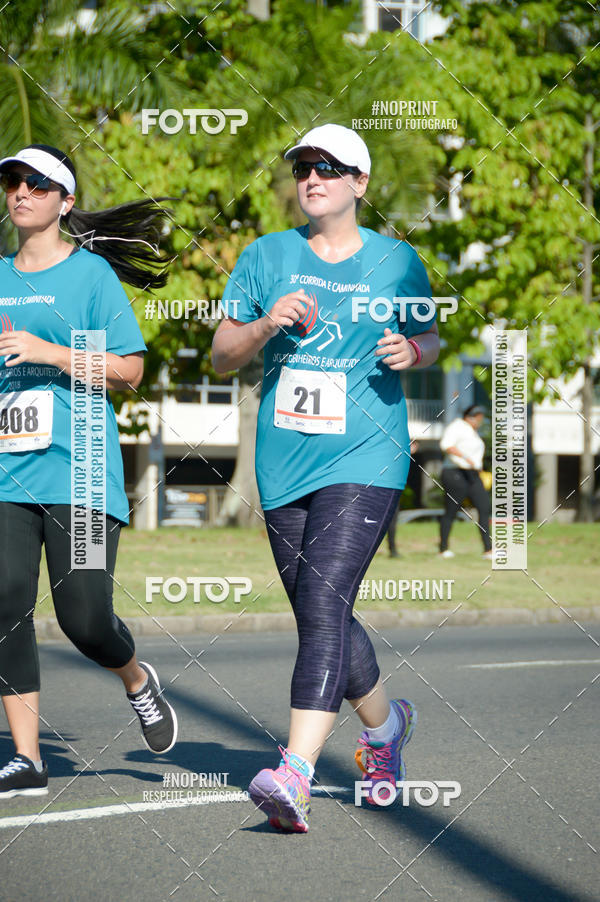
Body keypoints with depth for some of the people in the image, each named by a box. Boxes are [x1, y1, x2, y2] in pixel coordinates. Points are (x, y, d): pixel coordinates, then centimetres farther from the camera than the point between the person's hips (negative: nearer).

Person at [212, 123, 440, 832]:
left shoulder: (396, 262, 3)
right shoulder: (265, 257, 7)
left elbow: (429, 336, 17)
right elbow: (221, 355, 6)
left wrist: (412, 351, -6)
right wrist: (265, 326, -14)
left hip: (365, 461, -4)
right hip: (283, 468, 4)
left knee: (323, 605, -20)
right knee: (320, 620, 11)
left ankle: (295, 775, -28)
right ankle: (384, 721, 40)